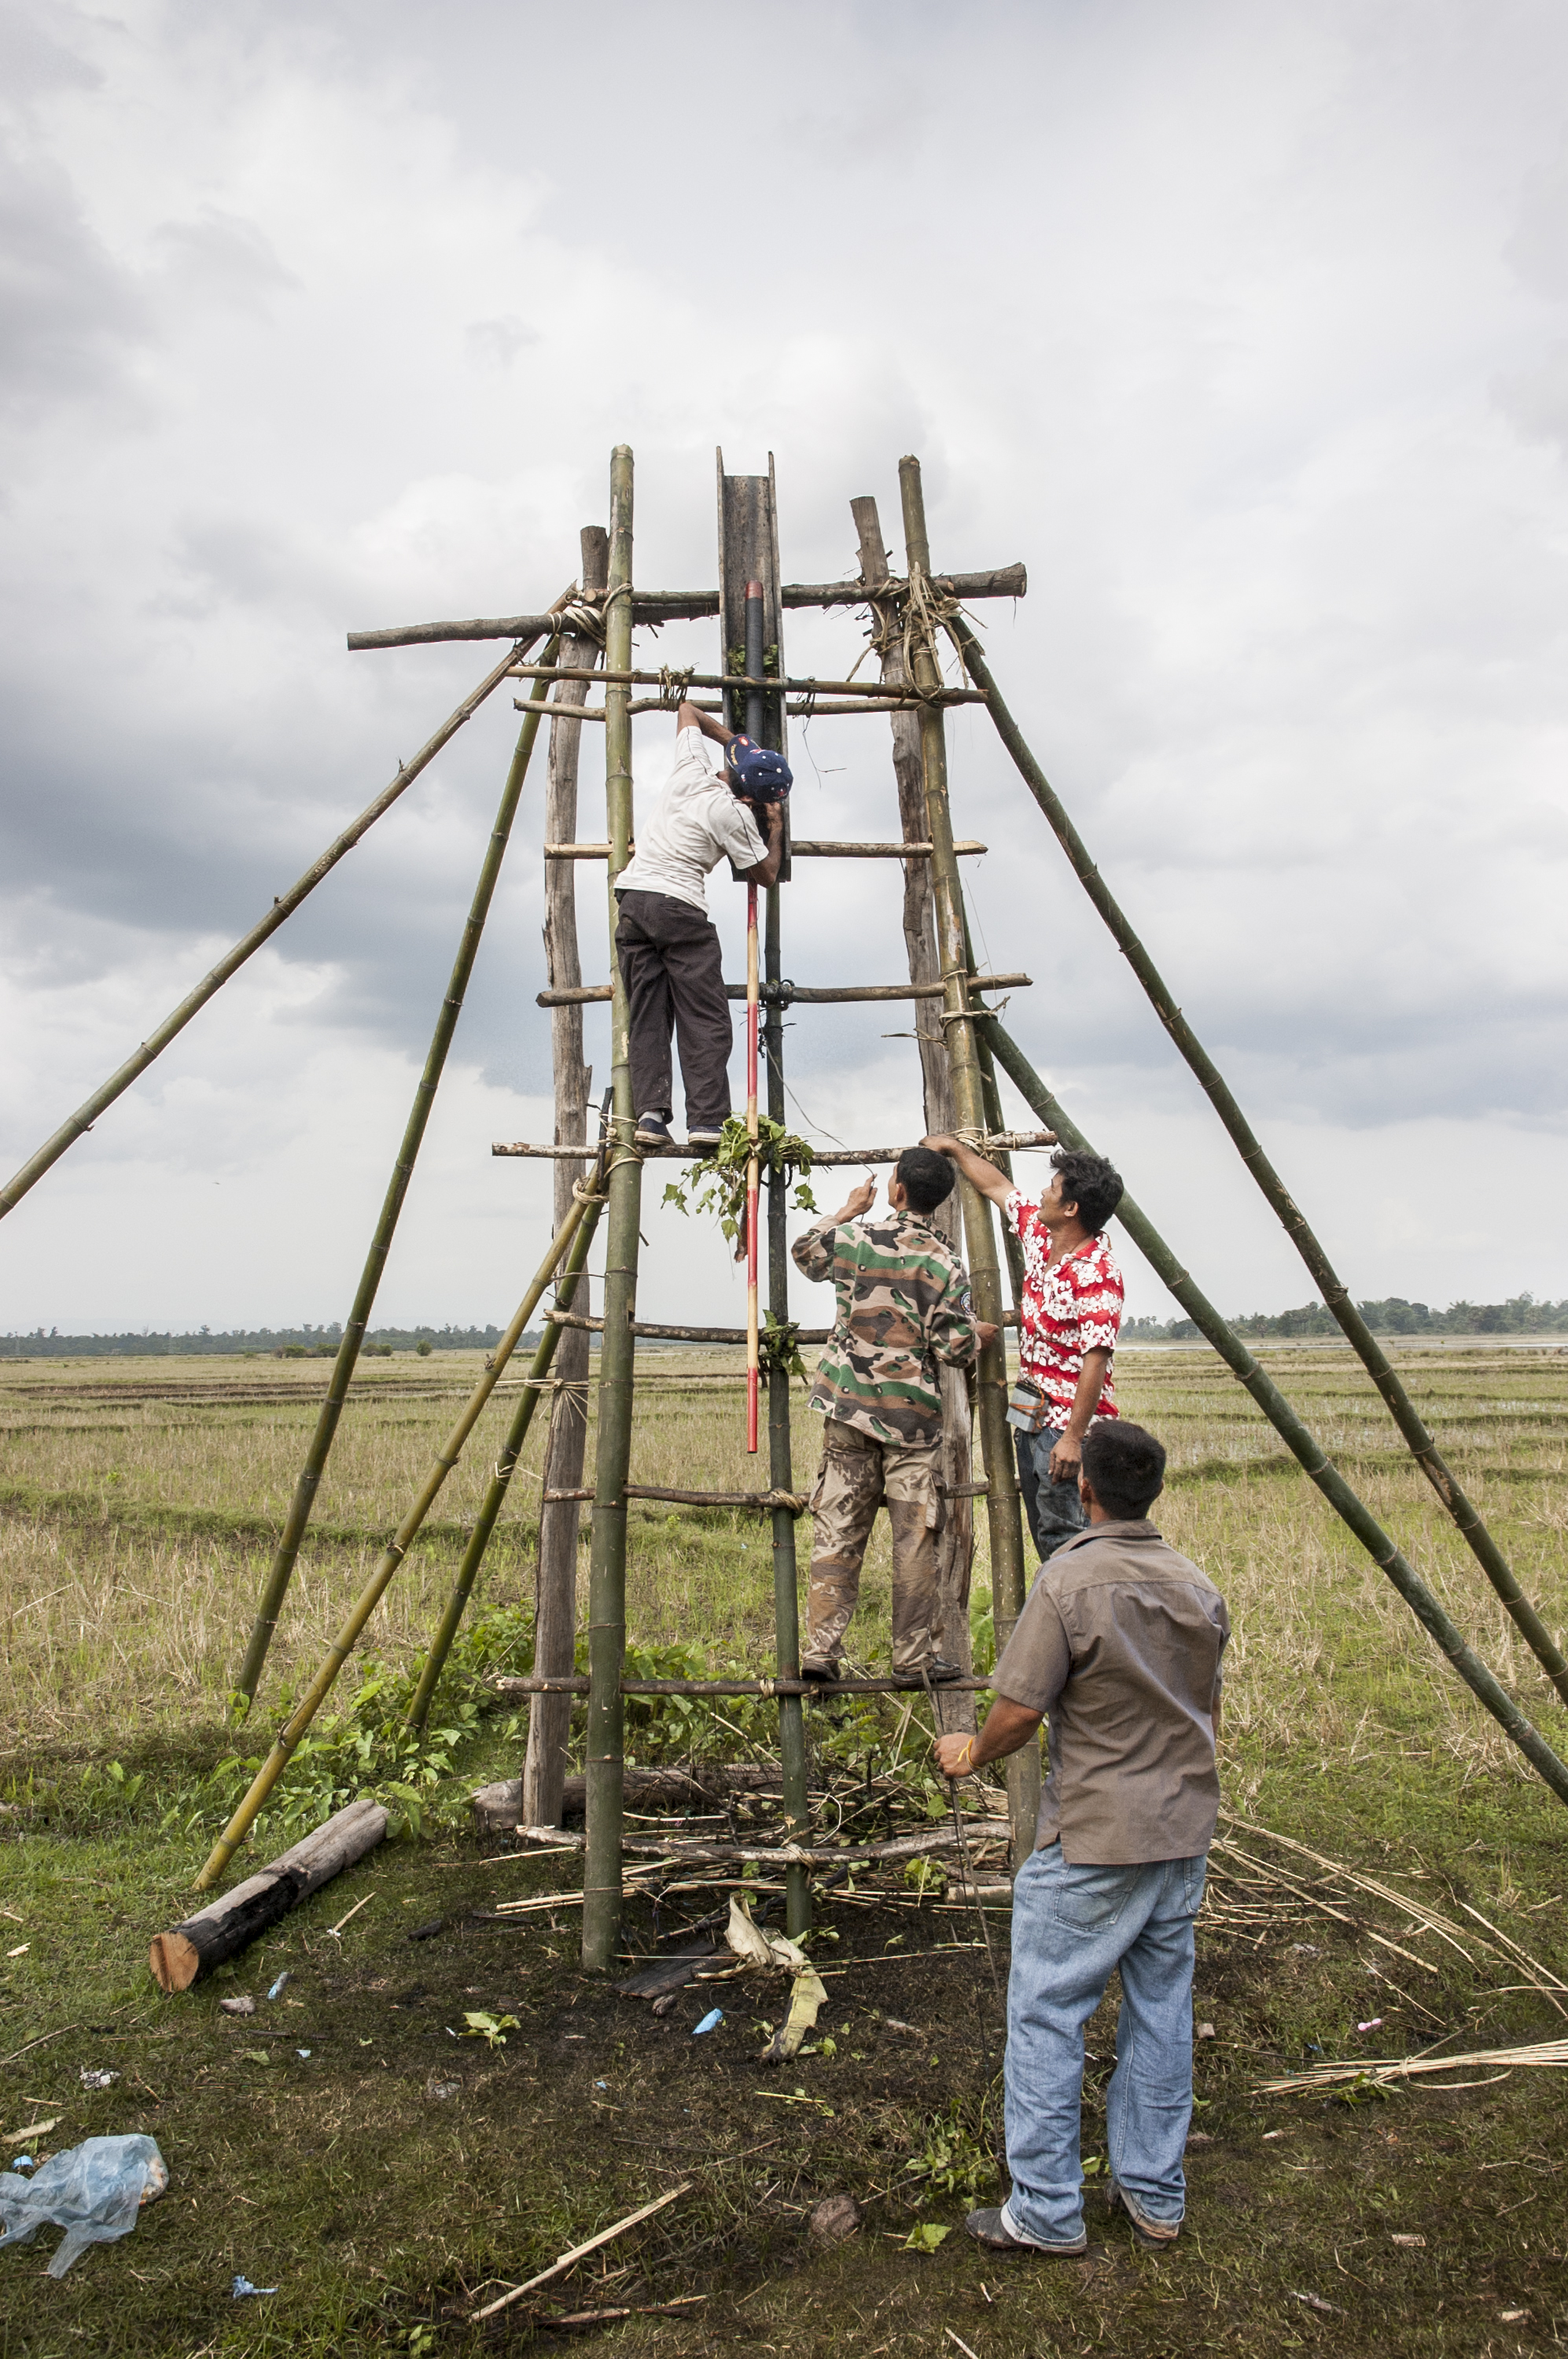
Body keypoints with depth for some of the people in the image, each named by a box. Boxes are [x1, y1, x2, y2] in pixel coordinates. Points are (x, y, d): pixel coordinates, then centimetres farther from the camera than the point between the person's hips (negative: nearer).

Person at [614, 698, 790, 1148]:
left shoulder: (692, 769, 7)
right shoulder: (736, 816, -6)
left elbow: (687, 711, 26)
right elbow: (767, 875, 6)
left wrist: (733, 740, 30)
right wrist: (776, 828, 19)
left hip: (632, 897, 6)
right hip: (679, 908, -6)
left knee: (646, 1017, 4)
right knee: (706, 1021, -2)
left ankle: (650, 1112, -6)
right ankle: (707, 1120, -10)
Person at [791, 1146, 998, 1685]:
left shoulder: (853, 1238, -1)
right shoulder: (945, 1263, -6)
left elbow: (804, 1251, 21)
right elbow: (956, 1347, -8)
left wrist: (849, 1210, 32)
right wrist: (980, 1334, 15)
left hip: (848, 1407, 2)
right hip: (913, 1417, -2)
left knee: (837, 1531, 6)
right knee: (915, 1539, 4)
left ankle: (821, 1649, 5)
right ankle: (914, 1657, 10)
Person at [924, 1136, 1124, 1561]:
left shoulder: (1098, 1273, -21)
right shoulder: (1039, 1236, 5)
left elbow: (1095, 1361, -24)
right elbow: (997, 1186, 20)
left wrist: (1074, 1437, -26)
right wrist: (952, 1147, 27)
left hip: (1067, 1425, -9)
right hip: (1031, 1417, 9)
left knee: (1063, 1539, -9)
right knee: (1047, 1538, 14)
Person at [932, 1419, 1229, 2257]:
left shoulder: (1067, 1582, -19)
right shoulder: (1199, 1588, 3)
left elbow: (1019, 1713, -17)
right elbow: (1208, 1716, 14)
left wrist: (971, 1754, 3)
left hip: (1092, 1842, -7)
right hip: (1185, 1830, 7)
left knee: (1046, 2015, 6)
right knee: (1160, 2011, 17)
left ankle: (1046, 2212, 14)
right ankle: (1154, 2197, 29)